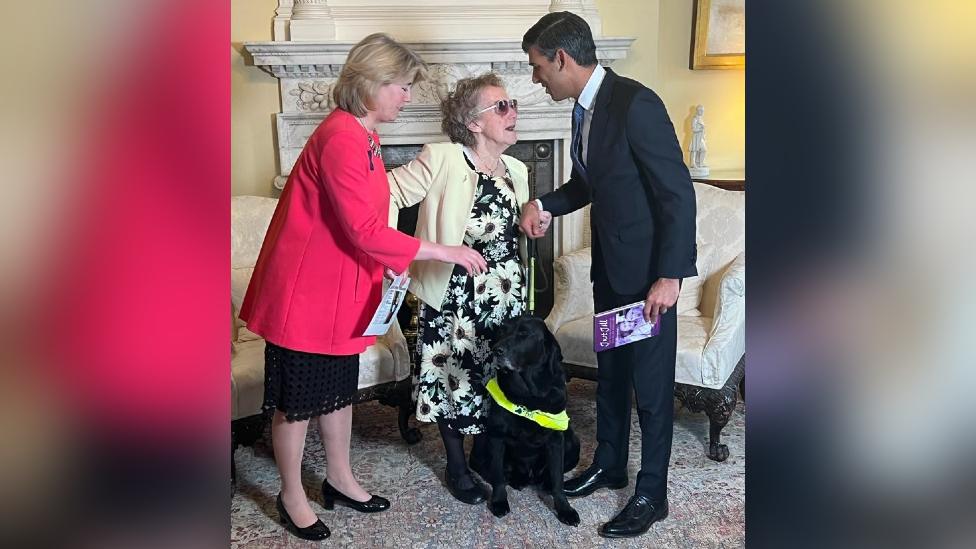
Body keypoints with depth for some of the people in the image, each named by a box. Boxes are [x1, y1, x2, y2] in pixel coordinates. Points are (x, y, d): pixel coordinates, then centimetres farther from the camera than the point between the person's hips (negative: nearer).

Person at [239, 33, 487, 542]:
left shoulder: (363, 137, 8)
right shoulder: (340, 138, -23)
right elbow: (364, 230, -27)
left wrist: (394, 265, 4)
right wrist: (443, 251, -22)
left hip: (341, 289, 9)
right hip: (305, 291, -9)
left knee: (339, 388, 19)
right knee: (297, 396, 7)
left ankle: (340, 479, 36)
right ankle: (292, 496, 24)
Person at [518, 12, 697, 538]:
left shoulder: (636, 104, -22)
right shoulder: (585, 107, 5)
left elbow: (678, 192, -21)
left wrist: (669, 276, -23)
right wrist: (543, 204, 1)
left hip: (648, 271, -8)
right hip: (609, 264, 8)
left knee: (650, 382, 4)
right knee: (610, 371, 19)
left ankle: (651, 494, 19)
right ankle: (609, 463, 38)